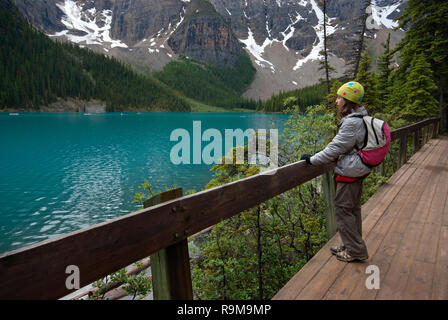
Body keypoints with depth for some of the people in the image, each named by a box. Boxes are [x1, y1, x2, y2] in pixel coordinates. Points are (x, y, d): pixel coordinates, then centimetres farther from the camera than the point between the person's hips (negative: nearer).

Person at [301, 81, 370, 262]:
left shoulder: (352, 122, -22)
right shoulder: (359, 119, 10)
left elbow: (336, 148, -21)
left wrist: (312, 159, -13)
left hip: (349, 172, -10)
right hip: (357, 171, 10)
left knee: (343, 209, 0)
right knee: (353, 208, 18)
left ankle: (356, 250, 10)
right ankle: (352, 245, 32)